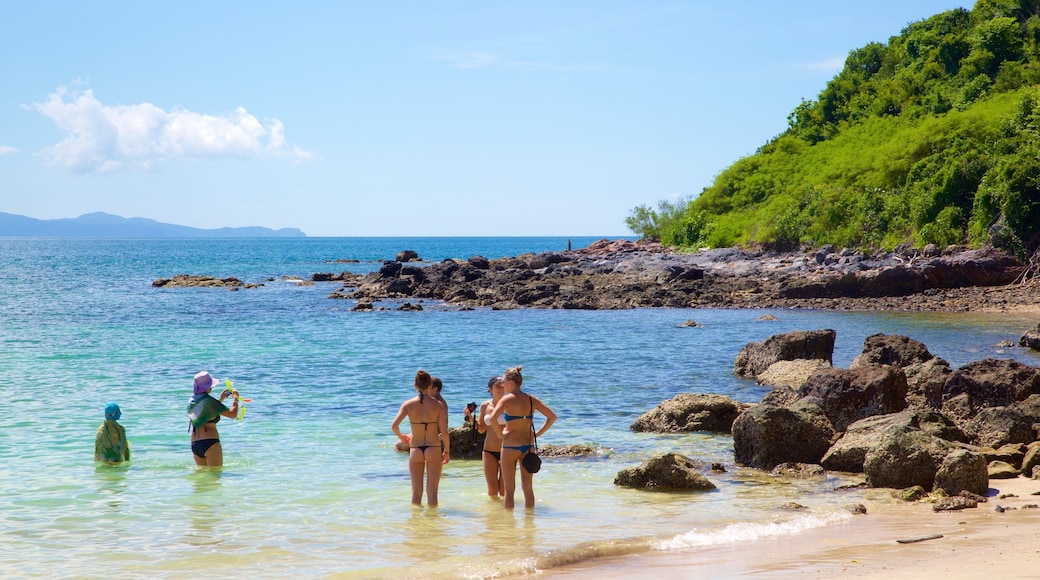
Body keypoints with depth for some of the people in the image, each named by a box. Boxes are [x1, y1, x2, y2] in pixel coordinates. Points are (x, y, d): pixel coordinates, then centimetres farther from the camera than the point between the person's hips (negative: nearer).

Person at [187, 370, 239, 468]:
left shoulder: (192, 400, 12)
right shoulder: (209, 400, -12)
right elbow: (233, 414, -10)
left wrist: (221, 399, 30)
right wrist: (235, 399, 6)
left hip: (194, 444, 8)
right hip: (210, 442, -8)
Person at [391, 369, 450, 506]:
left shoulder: (408, 404, -4)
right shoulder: (438, 405, -6)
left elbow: (394, 426, -12)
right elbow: (444, 431, -9)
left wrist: (401, 436, 9)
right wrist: (447, 450, 5)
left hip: (415, 450, 1)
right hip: (434, 449, -1)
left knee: (416, 492, 10)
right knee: (432, 491, 6)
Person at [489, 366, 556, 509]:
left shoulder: (507, 399, -11)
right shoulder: (531, 399, 4)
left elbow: (492, 419, -26)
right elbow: (552, 417, 5)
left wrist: (501, 435, -12)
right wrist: (537, 434, 7)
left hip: (510, 446, -5)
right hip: (528, 445, 5)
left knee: (509, 489, 4)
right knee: (528, 488, 12)